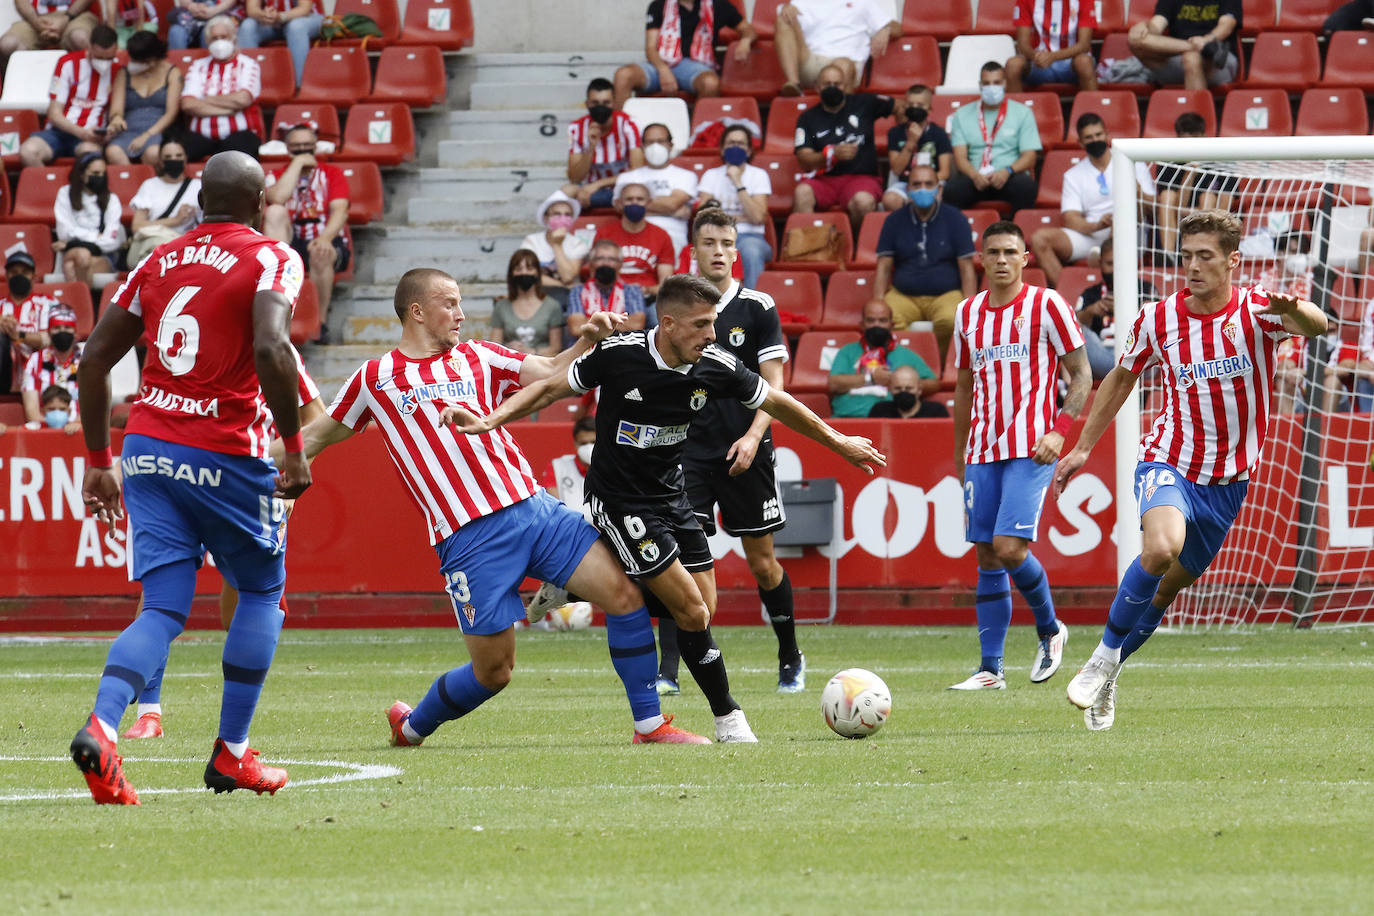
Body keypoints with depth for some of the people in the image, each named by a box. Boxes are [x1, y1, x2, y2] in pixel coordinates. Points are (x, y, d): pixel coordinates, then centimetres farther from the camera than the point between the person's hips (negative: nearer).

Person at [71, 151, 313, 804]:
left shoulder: (158, 262, 13)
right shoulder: (271, 259, -4)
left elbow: (95, 358, 13)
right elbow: (272, 349, -21)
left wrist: (99, 461, 20)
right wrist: (294, 446, -13)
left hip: (148, 452, 5)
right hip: (224, 455, -5)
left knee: (164, 610, 4)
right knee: (262, 592, 17)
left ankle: (101, 726, -22)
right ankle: (232, 754, 16)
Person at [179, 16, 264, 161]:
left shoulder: (247, 65, 9)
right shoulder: (198, 66, 17)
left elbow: (243, 99, -9)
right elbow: (188, 104, 0)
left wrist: (207, 100, 1)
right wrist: (229, 109, -6)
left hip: (238, 132, -2)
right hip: (201, 135, 2)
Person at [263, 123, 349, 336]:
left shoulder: (333, 173, 7)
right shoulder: (276, 175, 9)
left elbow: (340, 211, -10)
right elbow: (277, 198, -16)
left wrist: (325, 238, -31)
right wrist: (298, 163, -9)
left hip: (327, 241, -2)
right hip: (290, 244, 2)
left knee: (321, 252, -38)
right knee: (275, 212, -26)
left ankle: (320, 321, -29)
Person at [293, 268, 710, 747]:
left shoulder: (477, 357, 15)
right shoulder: (374, 379, 7)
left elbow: (550, 374, 12)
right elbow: (318, 435, 19)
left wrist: (586, 341, -6)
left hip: (533, 507, 4)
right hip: (470, 538, -4)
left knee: (624, 592, -10)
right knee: (493, 670, -3)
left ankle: (649, 724, 0)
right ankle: (412, 726, 25)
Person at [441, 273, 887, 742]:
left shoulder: (716, 366, -9)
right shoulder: (618, 355, -20)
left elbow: (776, 403, 6)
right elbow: (552, 388, -8)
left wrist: (838, 442, 14)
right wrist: (489, 421, -18)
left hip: (670, 493, 6)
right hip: (620, 502, -6)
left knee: (702, 609, -2)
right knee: (692, 612, -10)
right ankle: (728, 718, 4)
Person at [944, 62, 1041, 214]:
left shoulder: (1022, 113, 13)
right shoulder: (963, 115, 16)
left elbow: (1029, 157, 4)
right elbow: (960, 157, 5)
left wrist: (1007, 172, -17)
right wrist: (975, 176, -18)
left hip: (1009, 178, -1)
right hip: (974, 177, 1)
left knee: (1026, 187, -36)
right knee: (951, 189, -33)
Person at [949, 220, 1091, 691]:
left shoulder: (1047, 306, -3)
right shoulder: (968, 313, 12)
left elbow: (1081, 375, -1)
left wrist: (1059, 430, -14)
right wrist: (960, 454, 21)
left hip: (1031, 449, -5)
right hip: (983, 452, 5)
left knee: (1010, 548, -16)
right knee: (987, 558, 3)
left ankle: (1049, 630, 9)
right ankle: (991, 667, 6)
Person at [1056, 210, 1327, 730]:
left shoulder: (1257, 311, -10)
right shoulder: (1157, 320, -5)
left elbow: (1317, 326, -31)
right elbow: (1122, 378, 13)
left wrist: (1294, 310, -55)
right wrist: (1083, 448, 15)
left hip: (1228, 481, 1)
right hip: (1169, 460, -1)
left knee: (1168, 587, 9)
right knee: (1161, 549, -31)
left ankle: (1107, 676, 30)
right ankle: (1103, 658, -14)